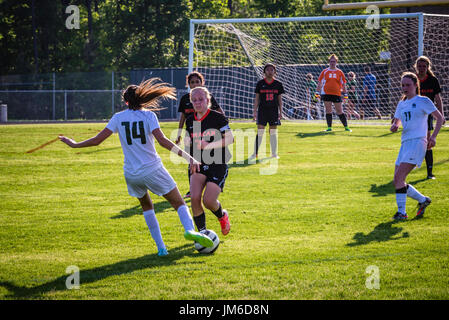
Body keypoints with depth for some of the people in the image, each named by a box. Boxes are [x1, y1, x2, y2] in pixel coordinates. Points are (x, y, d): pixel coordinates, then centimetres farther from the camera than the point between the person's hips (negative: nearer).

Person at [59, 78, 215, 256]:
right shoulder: (148, 115, -4)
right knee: (179, 203, 5)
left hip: (131, 174, 3)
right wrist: (188, 157, -18)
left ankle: (161, 248, 15)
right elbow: (162, 141, -16)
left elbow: (97, 140, 0)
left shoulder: (118, 118, 4)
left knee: (146, 206, 25)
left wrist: (75, 145, 16)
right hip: (153, 170, -3)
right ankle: (189, 229, -26)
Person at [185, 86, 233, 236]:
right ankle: (202, 232, -1)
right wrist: (189, 142, 0)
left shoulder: (217, 117, -6)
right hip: (198, 165, 4)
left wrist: (209, 145, -21)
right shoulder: (190, 121, 9)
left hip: (218, 166, -4)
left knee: (208, 201, -15)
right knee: (195, 198, -17)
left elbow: (230, 138, -11)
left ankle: (222, 215, 22)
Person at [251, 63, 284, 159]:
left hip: (274, 110, 1)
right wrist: (254, 111, 0)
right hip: (262, 110, -1)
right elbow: (257, 98, 4)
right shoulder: (260, 83, 2)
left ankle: (274, 153, 11)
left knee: (273, 132, 4)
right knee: (260, 131, -4)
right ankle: (255, 153, 1)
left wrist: (280, 112, 5)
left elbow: (280, 99, 9)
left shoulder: (278, 84, 5)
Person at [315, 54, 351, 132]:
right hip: (326, 93, 1)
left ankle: (346, 127, 7)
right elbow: (320, 83, 11)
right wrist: (317, 93, 4)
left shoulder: (339, 72, 8)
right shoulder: (325, 72, 8)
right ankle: (329, 127, 5)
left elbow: (343, 84, 11)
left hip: (337, 94, -1)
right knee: (328, 110, 0)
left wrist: (345, 94, 6)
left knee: (339, 111, 0)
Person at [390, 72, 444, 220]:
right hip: (405, 143, 7)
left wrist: (433, 136, -13)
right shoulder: (402, 104, 18)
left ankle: (401, 212, -15)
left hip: (418, 142, -7)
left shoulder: (423, 101, 0)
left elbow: (440, 118, 0)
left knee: (399, 177, -19)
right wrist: (394, 127, 2)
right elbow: (396, 122, 27)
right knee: (397, 181, 3)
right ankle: (423, 200, 21)